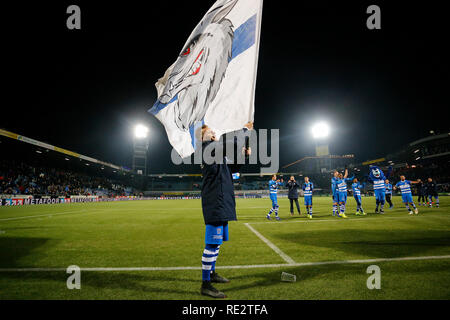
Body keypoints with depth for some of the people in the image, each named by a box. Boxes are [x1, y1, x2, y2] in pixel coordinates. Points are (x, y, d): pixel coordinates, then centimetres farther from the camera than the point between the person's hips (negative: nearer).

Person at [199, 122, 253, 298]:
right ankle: (205, 285, -3)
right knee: (212, 243, -9)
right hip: (215, 204, -11)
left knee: (216, 242, 20)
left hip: (221, 205, 11)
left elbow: (232, 168, 28)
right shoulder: (209, 147, -10)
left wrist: (244, 155, 12)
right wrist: (244, 129, 1)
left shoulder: (215, 152, 20)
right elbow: (236, 143, -16)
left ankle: (211, 274, 34)